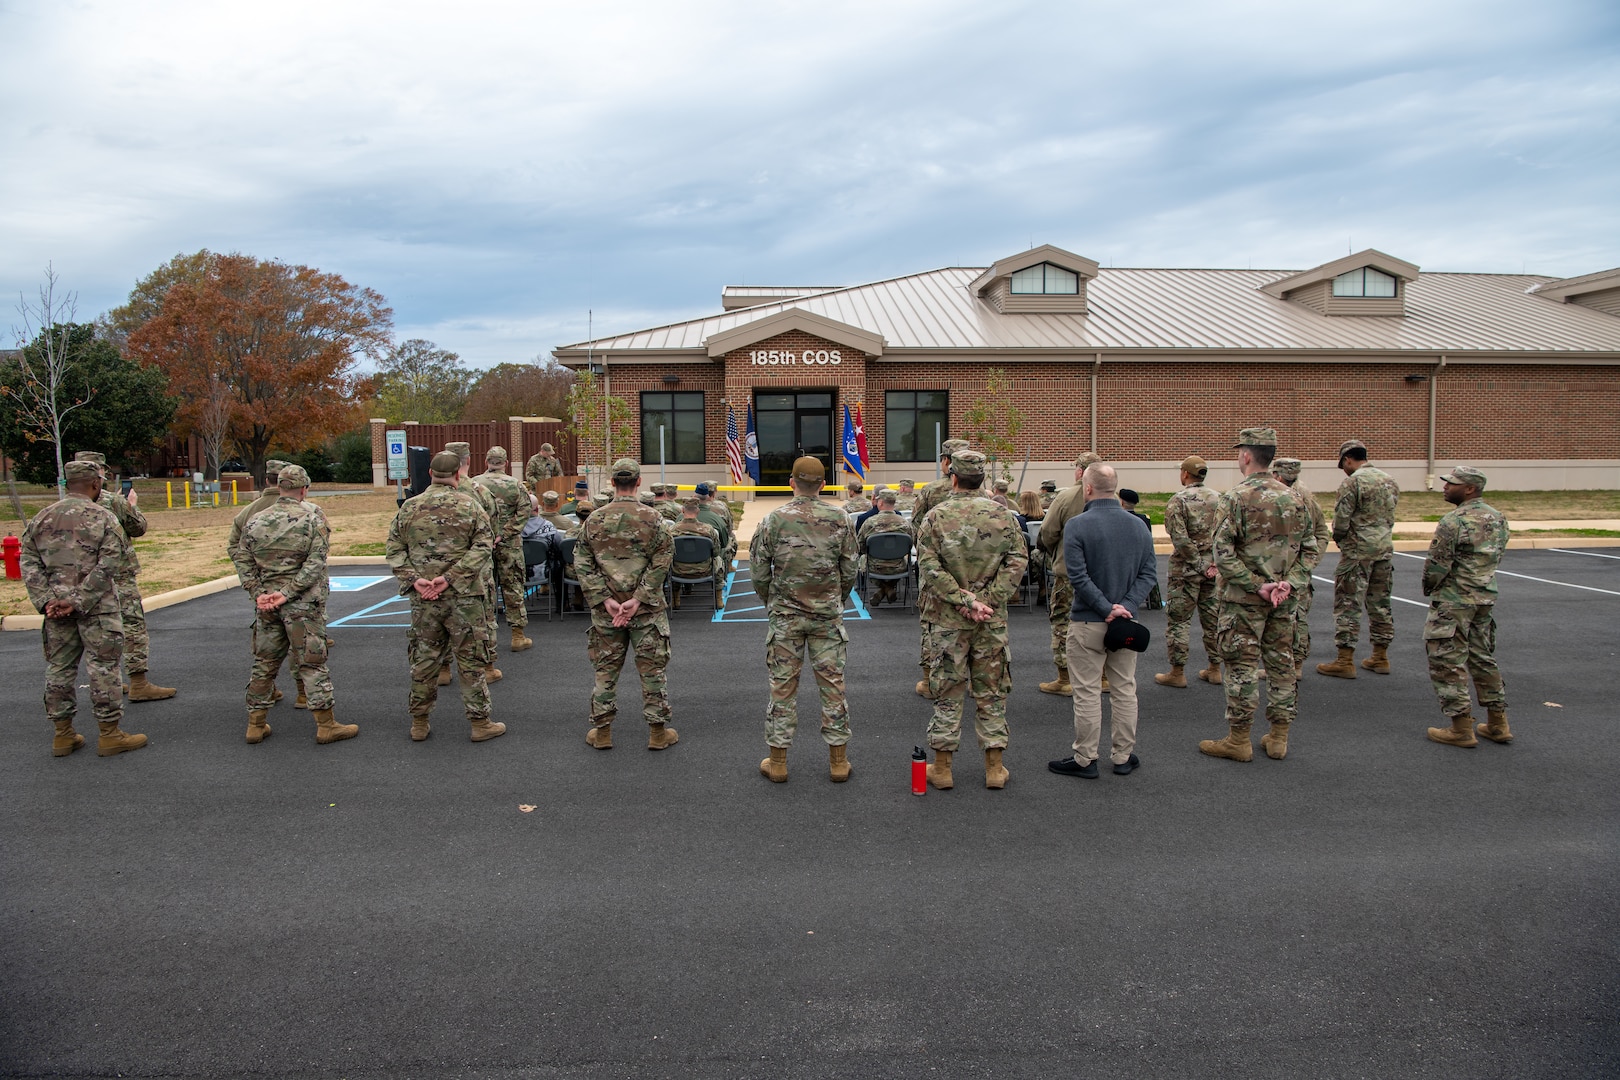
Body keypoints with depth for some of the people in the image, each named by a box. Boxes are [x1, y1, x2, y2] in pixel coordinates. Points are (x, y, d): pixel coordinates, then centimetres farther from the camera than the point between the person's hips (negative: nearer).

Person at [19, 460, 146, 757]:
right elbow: (108, 567, -16)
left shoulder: (42, 518, 8)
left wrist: (45, 601, -2)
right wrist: (79, 601, -13)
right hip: (97, 609, -5)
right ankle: (110, 734, 6)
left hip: (56, 608, 5)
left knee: (59, 669, 12)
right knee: (103, 669, 1)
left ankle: (62, 734, 21)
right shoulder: (103, 518, -9)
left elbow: (29, 563, 3)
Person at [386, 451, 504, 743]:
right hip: (464, 597, -3)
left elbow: (394, 548, 3)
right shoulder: (469, 505, -6)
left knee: (424, 659, 13)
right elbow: (484, 546, -12)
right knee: (471, 659, 5)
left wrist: (413, 579, -5)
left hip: (423, 599, 3)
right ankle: (479, 722, 12)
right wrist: (451, 577, -14)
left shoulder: (410, 507, 4)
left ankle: (419, 723, 23)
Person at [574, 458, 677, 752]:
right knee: (652, 669, 8)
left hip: (605, 608, 2)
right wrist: (637, 599, -13)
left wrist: (605, 600, -8)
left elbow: (582, 564, -4)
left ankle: (602, 731, 21)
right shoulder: (653, 518, -7)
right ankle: (657, 731, 15)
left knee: (606, 669, 12)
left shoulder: (594, 519, 0)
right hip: (647, 608, -2)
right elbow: (661, 563, -13)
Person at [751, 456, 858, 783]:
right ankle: (838, 761, 15)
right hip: (828, 615, 1)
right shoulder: (840, 519, -4)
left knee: (782, 686, 7)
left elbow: (760, 572, -3)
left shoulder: (773, 520, -6)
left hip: (784, 615, 0)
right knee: (832, 684, 8)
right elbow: (849, 571, 0)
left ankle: (777, 762, 15)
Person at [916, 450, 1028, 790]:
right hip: (992, 619, 2)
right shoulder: (1003, 516, 1)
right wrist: (989, 600, -10)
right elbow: (1017, 561, -6)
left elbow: (929, 567, -13)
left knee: (946, 690, 7)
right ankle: (994, 768, 17)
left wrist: (963, 600, -13)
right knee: (991, 691, 11)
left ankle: (942, 767, 14)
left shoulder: (936, 517, -6)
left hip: (946, 619, -1)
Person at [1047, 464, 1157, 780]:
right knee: (1125, 689, 13)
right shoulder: (1138, 526, 3)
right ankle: (1123, 756, 22)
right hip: (1126, 620, 5)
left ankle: (1084, 759, 12)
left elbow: (1077, 576, -20)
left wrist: (1106, 608, -15)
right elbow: (1149, 573, 0)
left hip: (1088, 622, -5)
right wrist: (1127, 606, -8)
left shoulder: (1077, 525, -13)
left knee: (1087, 692, 3)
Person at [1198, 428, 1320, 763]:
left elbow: (1223, 553, -18)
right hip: (1285, 599, 6)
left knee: (1242, 666, 1)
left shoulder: (1236, 497, -12)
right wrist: (1290, 583, -3)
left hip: (1244, 598, -6)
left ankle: (1238, 740, 8)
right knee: (1281, 663, 12)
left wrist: (1256, 585, -14)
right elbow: (1311, 550, 7)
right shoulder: (1293, 497, 7)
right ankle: (1279, 738, 21)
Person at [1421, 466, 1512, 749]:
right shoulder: (1498, 518, 7)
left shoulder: (1453, 521, -18)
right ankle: (1498, 725, 23)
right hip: (1486, 598, 8)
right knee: (1483, 659, 18)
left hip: (1454, 601, -8)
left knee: (1448, 663, 0)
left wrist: (1429, 588, 2)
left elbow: (1436, 565, -17)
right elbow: (1497, 558, 11)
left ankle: (1461, 729, 2)